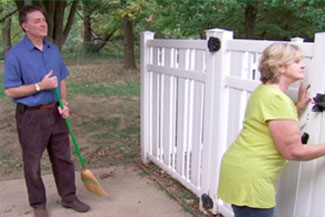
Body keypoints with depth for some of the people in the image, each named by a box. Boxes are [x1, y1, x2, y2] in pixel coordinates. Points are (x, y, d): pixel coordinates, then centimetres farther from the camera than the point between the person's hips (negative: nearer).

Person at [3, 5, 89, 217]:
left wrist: (64, 103, -3)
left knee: (63, 158, 14)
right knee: (33, 163, 9)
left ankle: (69, 197, 30)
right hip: (31, 116, -5)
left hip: (54, 112, 5)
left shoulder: (53, 49, 5)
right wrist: (40, 86, -20)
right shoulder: (15, 54, -12)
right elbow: (10, 91, -11)